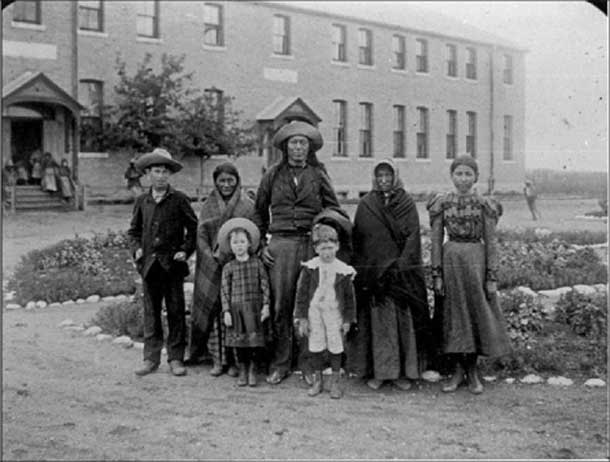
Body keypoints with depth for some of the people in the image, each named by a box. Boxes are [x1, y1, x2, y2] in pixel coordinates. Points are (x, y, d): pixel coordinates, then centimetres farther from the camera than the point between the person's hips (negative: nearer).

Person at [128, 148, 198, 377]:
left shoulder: (179, 200, 1)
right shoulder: (142, 201, 9)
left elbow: (193, 227, 5)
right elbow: (134, 230, 18)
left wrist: (185, 250, -4)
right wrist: (136, 248, 2)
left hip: (172, 264, -2)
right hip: (149, 264, 2)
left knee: (176, 311, 2)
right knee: (151, 312, 5)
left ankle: (176, 358, 10)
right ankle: (151, 358, 11)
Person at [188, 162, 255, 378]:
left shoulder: (248, 206, 5)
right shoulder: (207, 206, 11)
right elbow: (201, 235, 6)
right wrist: (212, 257, -9)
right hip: (212, 267, 2)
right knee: (213, 312, -1)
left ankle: (233, 360, 4)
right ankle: (217, 359, 7)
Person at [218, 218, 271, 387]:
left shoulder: (257, 263, 4)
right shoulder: (228, 267, 4)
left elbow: (265, 285, 4)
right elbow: (224, 290, 3)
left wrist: (266, 305, -3)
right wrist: (226, 311, -3)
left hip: (255, 307, 0)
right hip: (236, 308, 1)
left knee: (255, 340, -2)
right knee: (239, 341, 4)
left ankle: (252, 371, 13)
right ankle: (242, 371, 18)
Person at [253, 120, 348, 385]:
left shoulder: (318, 175, 10)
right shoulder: (273, 175, 11)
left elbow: (334, 210, 10)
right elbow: (259, 213, 17)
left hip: (311, 244, 0)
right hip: (280, 244, 0)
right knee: (281, 304, 0)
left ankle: (308, 363, 9)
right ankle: (280, 363, 10)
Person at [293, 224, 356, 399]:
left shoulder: (343, 270, -6)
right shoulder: (310, 268, -6)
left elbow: (349, 297, 3)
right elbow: (301, 293, -2)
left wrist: (348, 319, 3)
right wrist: (302, 318, -5)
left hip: (334, 313, 0)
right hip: (314, 312, 1)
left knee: (335, 346, 5)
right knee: (315, 345, 6)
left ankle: (336, 381, 19)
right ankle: (317, 381, 21)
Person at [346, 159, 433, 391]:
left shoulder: (407, 204, 6)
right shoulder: (365, 205, 8)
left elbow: (412, 237, 0)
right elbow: (357, 240, 6)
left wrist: (399, 266, -11)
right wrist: (361, 271, -2)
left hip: (401, 271, 0)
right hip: (371, 273, 0)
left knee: (402, 319, 0)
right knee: (376, 320, -1)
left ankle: (402, 371, 7)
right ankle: (376, 371, 5)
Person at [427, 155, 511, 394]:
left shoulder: (485, 204, 1)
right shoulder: (442, 203, 2)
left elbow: (490, 243, 1)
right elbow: (436, 241, 3)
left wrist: (492, 277, -4)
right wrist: (437, 274, -2)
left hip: (476, 261, 0)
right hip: (450, 260, 1)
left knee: (477, 313, 4)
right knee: (452, 316, 4)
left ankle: (472, 370, 19)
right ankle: (457, 370, 16)